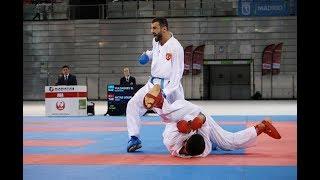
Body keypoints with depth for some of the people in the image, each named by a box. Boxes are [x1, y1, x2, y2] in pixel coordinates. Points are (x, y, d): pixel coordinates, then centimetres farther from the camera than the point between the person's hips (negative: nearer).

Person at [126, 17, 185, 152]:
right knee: (133, 104, -8)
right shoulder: (156, 41, 4)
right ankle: (134, 139, -2)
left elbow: (177, 73, -19)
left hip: (170, 87, -6)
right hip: (153, 84, 6)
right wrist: (147, 55, 7)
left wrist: (166, 92, -25)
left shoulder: (175, 47, -18)